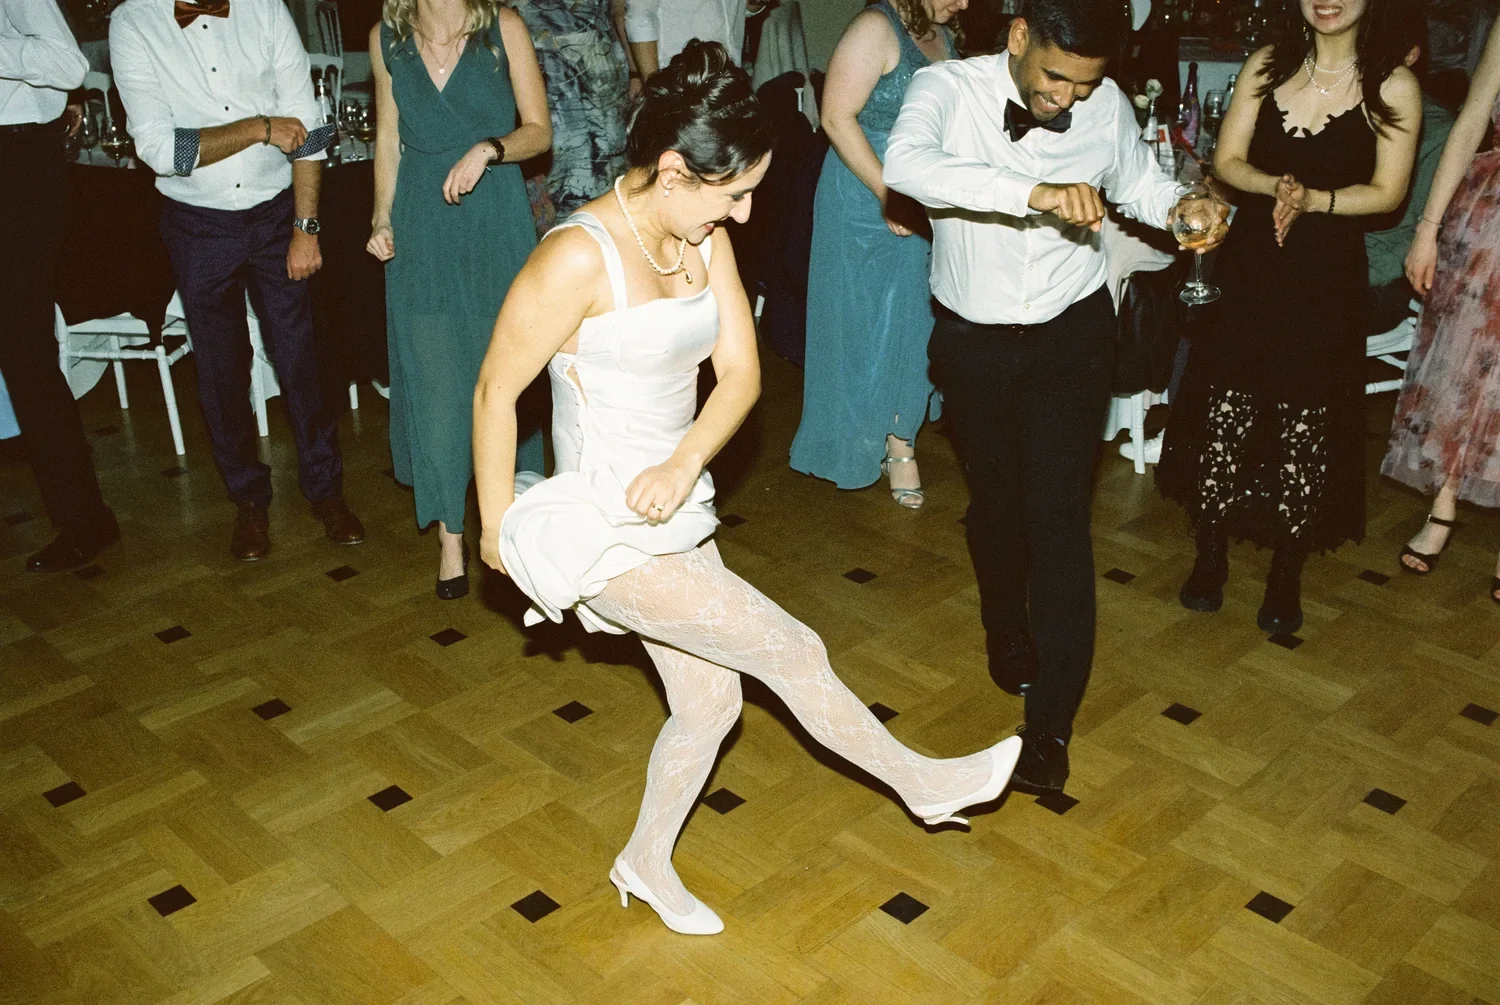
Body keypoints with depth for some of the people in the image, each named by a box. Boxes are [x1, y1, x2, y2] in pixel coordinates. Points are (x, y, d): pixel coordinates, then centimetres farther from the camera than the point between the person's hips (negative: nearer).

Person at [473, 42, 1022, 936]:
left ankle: (647, 863, 39)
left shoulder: (705, 241, 0)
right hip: (602, 529, -8)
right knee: (794, 652, -3)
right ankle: (922, 782, 20)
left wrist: (684, 464, -17)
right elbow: (497, 392, -14)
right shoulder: (578, 258, -23)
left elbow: (741, 373, 1)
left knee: (710, 702, 15)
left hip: (676, 512, 8)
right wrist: (497, 522, -3)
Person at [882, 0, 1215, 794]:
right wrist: (1034, 192, -53)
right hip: (973, 340, 0)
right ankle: (1007, 634, 46)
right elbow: (905, 164, -42)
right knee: (995, 501, 17)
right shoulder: (948, 89, -19)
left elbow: (1139, 184, 10)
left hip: (1072, 336, 0)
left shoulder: (1107, 106, -11)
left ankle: (1050, 722, 1)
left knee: (1057, 514, -8)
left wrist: (1184, 206, -13)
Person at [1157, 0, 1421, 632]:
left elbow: (1387, 192, -5)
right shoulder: (1267, 65, 5)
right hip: (1251, 266, 2)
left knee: (1306, 430, 3)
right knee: (1222, 415, 3)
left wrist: (1310, 199, -20)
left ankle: (1286, 576, 22)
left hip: (1329, 279, -2)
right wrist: (1276, 187, -17)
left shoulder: (1393, 85, -4)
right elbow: (1228, 161, 3)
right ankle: (1210, 557, 21)